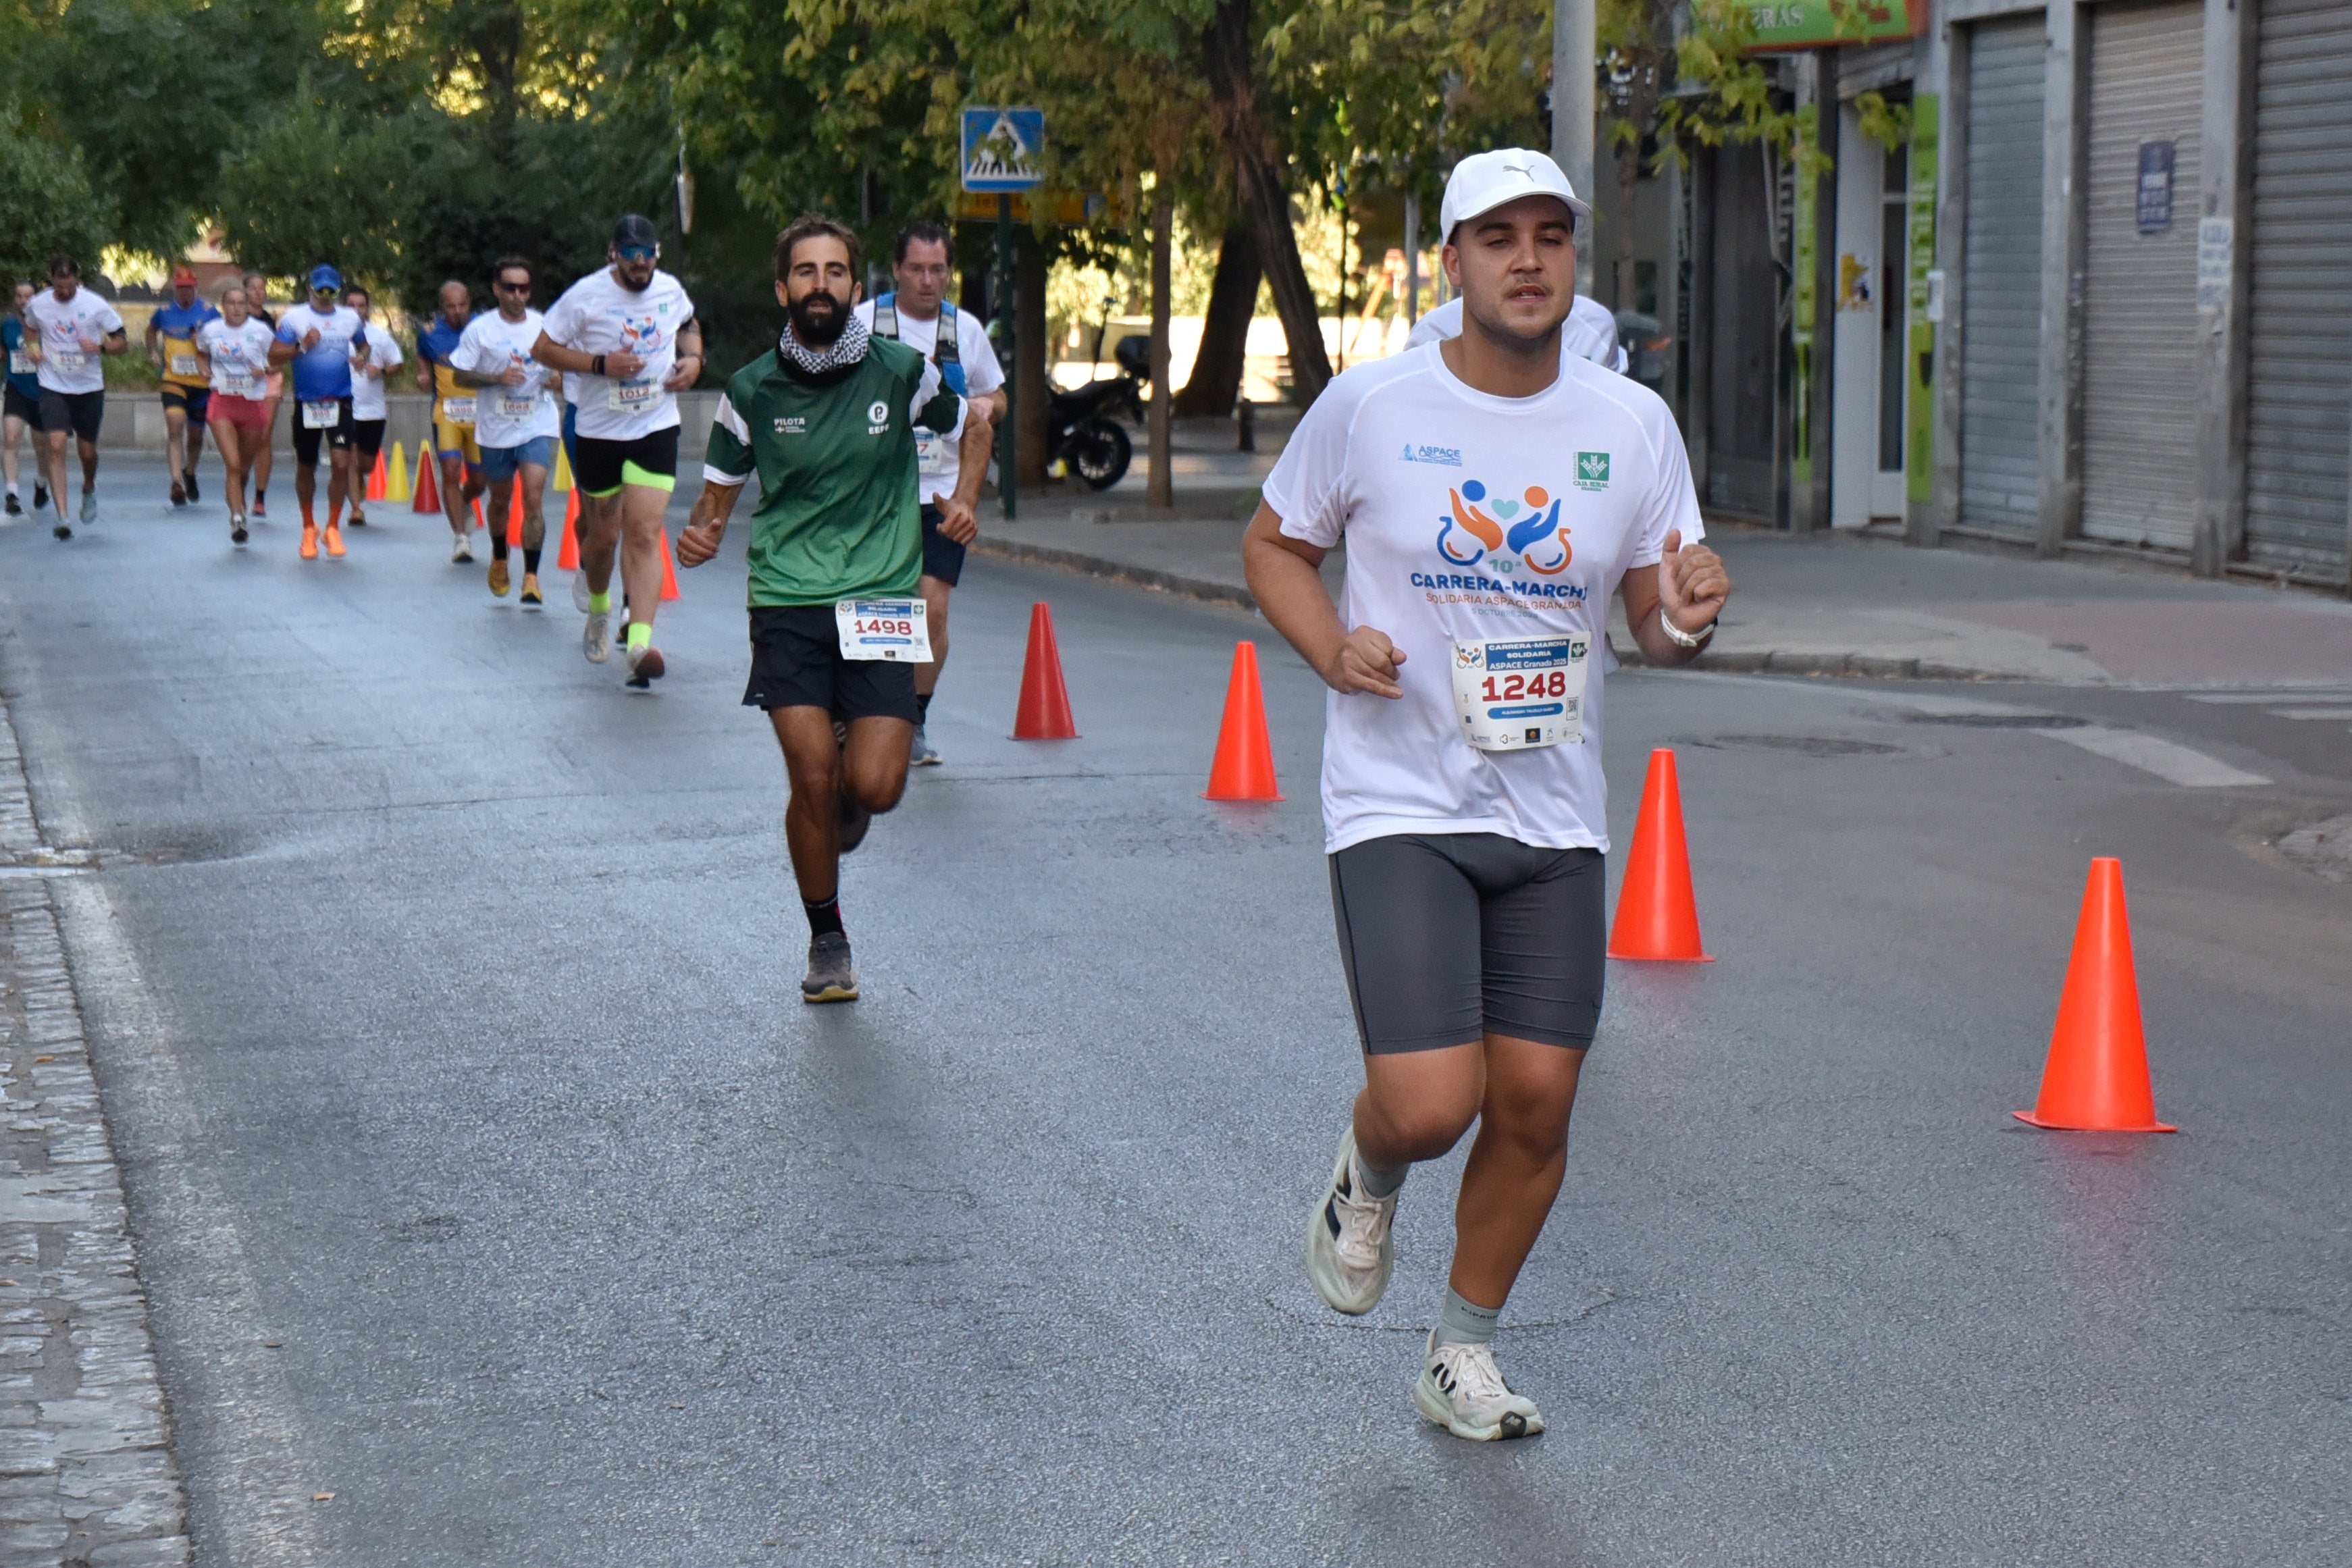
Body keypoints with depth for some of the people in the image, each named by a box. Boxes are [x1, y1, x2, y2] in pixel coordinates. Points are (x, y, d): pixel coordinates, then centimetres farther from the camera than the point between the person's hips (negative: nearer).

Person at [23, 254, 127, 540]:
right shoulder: (37, 305, -4)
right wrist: (35, 348, -1)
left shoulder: (95, 305, -10)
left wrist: (100, 347, -24)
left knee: (88, 450, 10)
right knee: (56, 446, -15)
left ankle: (89, 489, 45)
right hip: (53, 387, 0)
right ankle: (62, 517, -17)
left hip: (89, 387, 0)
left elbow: (122, 342, -4)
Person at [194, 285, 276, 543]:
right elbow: (201, 354, 22)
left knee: (245, 463, 14)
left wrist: (265, 370, -14)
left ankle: (237, 495, 44)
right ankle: (237, 520, -13)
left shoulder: (261, 331, -3)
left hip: (253, 403, 1)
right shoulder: (210, 331, 2)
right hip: (222, 403, -1)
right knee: (233, 464, -13)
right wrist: (206, 370, 2)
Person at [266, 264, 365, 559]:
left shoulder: (350, 318, 9)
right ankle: (309, 528, 28)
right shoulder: (294, 318, -2)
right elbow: (275, 355, -7)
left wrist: (361, 357, 3)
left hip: (340, 402, 1)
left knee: (341, 463, -14)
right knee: (306, 468, 10)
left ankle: (333, 528, 0)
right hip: (306, 402, -1)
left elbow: (363, 345, 26)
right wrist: (302, 346, -23)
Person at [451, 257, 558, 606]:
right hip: (496, 429, 0)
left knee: (533, 498, -15)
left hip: (538, 426, 0)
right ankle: (499, 558, 44)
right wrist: (497, 378, -19)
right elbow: (460, 376, -3)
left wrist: (556, 378, -8)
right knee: (500, 500, 16)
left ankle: (531, 577, -11)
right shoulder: (480, 329, -5)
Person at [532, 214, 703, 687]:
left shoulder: (671, 290, 1)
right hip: (599, 431, -1)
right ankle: (597, 608, 45)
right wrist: (600, 363, -19)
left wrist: (693, 358, 1)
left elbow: (688, 327, 24)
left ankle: (640, 644, -24)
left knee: (645, 533, -14)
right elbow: (542, 348, -7)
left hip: (656, 429, 1)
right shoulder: (585, 295, -10)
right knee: (603, 534, 12)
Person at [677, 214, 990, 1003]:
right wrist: (701, 535, -12)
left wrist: (964, 497, 1)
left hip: (880, 602, 0)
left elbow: (974, 423, 18)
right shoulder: (752, 390, -1)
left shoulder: (900, 371, -1)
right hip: (786, 604, 0)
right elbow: (718, 495, 11)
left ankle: (850, 782, 29)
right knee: (813, 781, -10)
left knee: (874, 786, -11)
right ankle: (827, 940, 13)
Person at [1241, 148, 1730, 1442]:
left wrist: (1686, 617, -14)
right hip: (1399, 810, -3)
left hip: (1556, 820, 3)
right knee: (1430, 1106, -15)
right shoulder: (1370, 406, -5)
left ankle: (1463, 1351, 25)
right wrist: (1332, 650, -10)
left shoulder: (1632, 423, 3)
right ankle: (1364, 1178, 23)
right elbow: (1274, 542, 9)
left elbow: (1655, 613, 11)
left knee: (1535, 1103, 2)